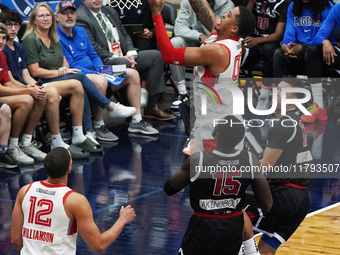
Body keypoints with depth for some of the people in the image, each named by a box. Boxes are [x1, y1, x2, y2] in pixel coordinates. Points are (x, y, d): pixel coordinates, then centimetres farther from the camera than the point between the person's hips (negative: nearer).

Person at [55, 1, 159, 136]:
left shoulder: (81, 31, 15)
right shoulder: (57, 38, -11)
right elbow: (70, 67, -16)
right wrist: (97, 74, -20)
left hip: (93, 71, 9)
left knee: (133, 74, 3)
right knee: (100, 81, -40)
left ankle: (136, 121, 3)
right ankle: (98, 126, -26)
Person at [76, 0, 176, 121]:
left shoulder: (110, 11, 20)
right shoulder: (80, 18, -8)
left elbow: (124, 35, 20)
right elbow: (92, 47, -16)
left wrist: (131, 54, 0)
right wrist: (114, 58, -21)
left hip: (124, 57, 9)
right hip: (103, 63, -9)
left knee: (156, 55, -3)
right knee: (123, 63, -37)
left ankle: (151, 107, -7)